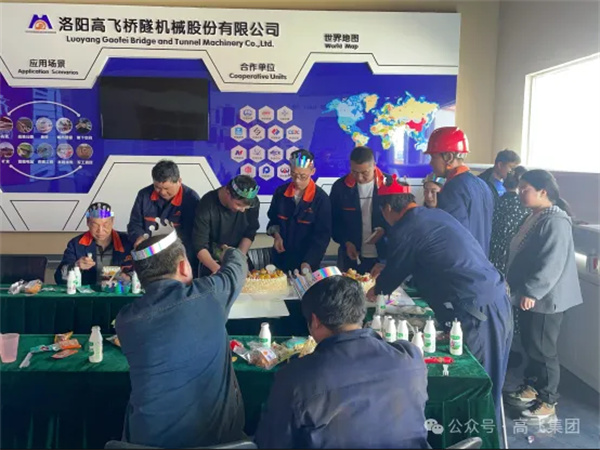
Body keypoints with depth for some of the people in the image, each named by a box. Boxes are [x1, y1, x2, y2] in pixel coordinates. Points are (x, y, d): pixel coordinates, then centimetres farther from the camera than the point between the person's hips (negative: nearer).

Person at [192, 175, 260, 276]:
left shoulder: (252, 202, -20)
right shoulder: (207, 205, -27)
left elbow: (249, 234, -8)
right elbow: (200, 246, -27)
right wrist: (217, 268, -41)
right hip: (212, 262, -2)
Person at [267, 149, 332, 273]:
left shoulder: (321, 198, -12)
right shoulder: (280, 192, -1)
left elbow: (322, 235, -14)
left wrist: (308, 262, -23)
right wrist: (276, 234, -8)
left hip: (307, 262, -3)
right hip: (281, 259, 3)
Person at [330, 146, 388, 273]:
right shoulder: (340, 186, -3)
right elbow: (334, 221, 4)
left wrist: (385, 230, -17)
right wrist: (346, 242, -9)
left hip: (384, 257, -1)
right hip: (352, 257, 1)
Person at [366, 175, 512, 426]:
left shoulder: (404, 230, -8)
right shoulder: (437, 214, 17)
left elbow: (394, 273, 7)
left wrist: (375, 290, 28)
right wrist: (385, 272, 45)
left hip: (473, 312, -9)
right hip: (497, 299, 9)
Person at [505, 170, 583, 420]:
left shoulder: (555, 222, -21)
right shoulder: (536, 217, 11)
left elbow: (551, 263, -27)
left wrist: (531, 291, -25)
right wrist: (522, 288, 22)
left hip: (545, 298, -10)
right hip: (530, 295, 10)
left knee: (542, 349, 1)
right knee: (529, 345, 19)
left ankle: (548, 402, 15)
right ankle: (532, 387, 35)